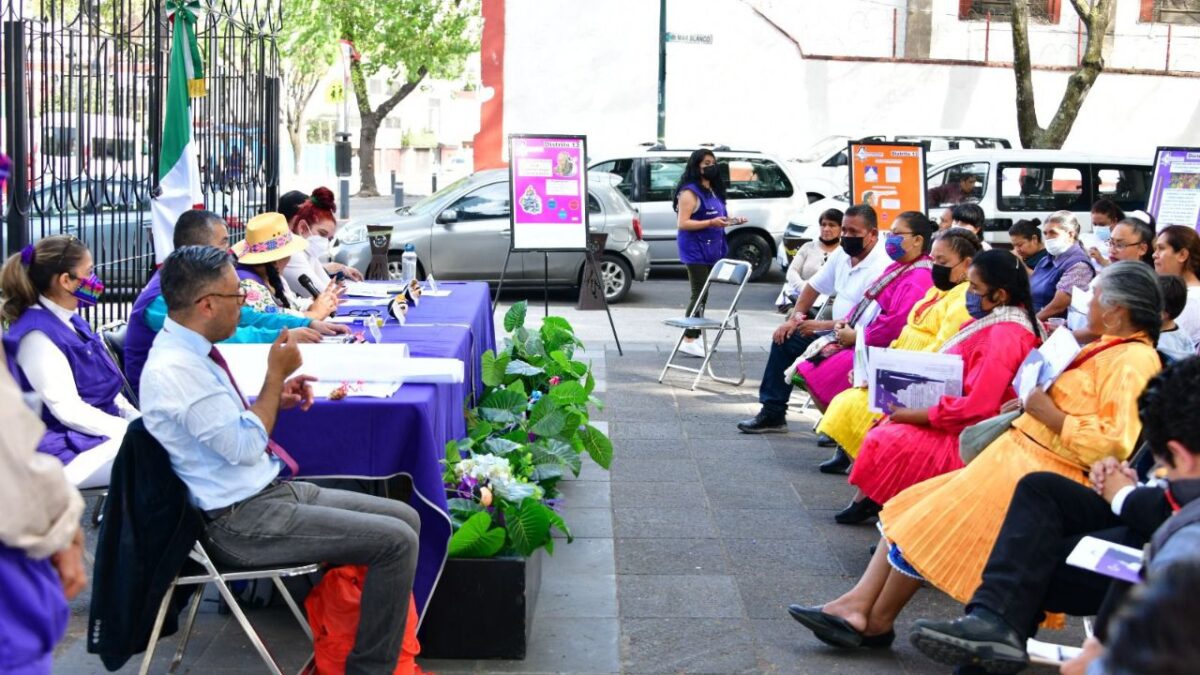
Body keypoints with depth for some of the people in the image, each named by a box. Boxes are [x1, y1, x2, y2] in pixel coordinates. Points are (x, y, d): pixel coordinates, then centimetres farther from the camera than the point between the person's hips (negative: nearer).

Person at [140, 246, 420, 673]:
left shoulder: (191, 350, 7)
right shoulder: (174, 369, -22)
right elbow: (245, 447, -21)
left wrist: (276, 398, 5)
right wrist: (276, 374, -12)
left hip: (271, 490, 10)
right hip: (244, 522, -10)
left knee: (406, 518, 8)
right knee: (396, 542, -15)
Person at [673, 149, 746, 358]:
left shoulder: (713, 191, 16)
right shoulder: (690, 192, -11)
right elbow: (682, 223, -17)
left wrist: (730, 221, 8)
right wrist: (711, 223, -24)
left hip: (711, 249, 8)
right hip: (695, 249, -8)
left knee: (703, 295, 9)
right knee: (699, 294, -10)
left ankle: (694, 338, 13)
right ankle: (688, 339, -6)